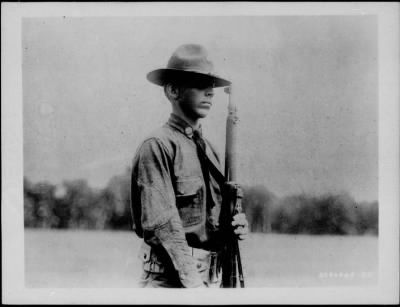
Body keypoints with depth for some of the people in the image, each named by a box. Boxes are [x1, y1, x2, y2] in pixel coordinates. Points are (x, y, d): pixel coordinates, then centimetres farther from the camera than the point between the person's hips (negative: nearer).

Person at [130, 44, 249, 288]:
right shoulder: (157, 146, -10)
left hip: (212, 277, 7)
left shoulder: (209, 149, 13)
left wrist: (235, 226, -1)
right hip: (170, 279, -7)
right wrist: (192, 281, -18)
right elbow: (161, 223, -16)